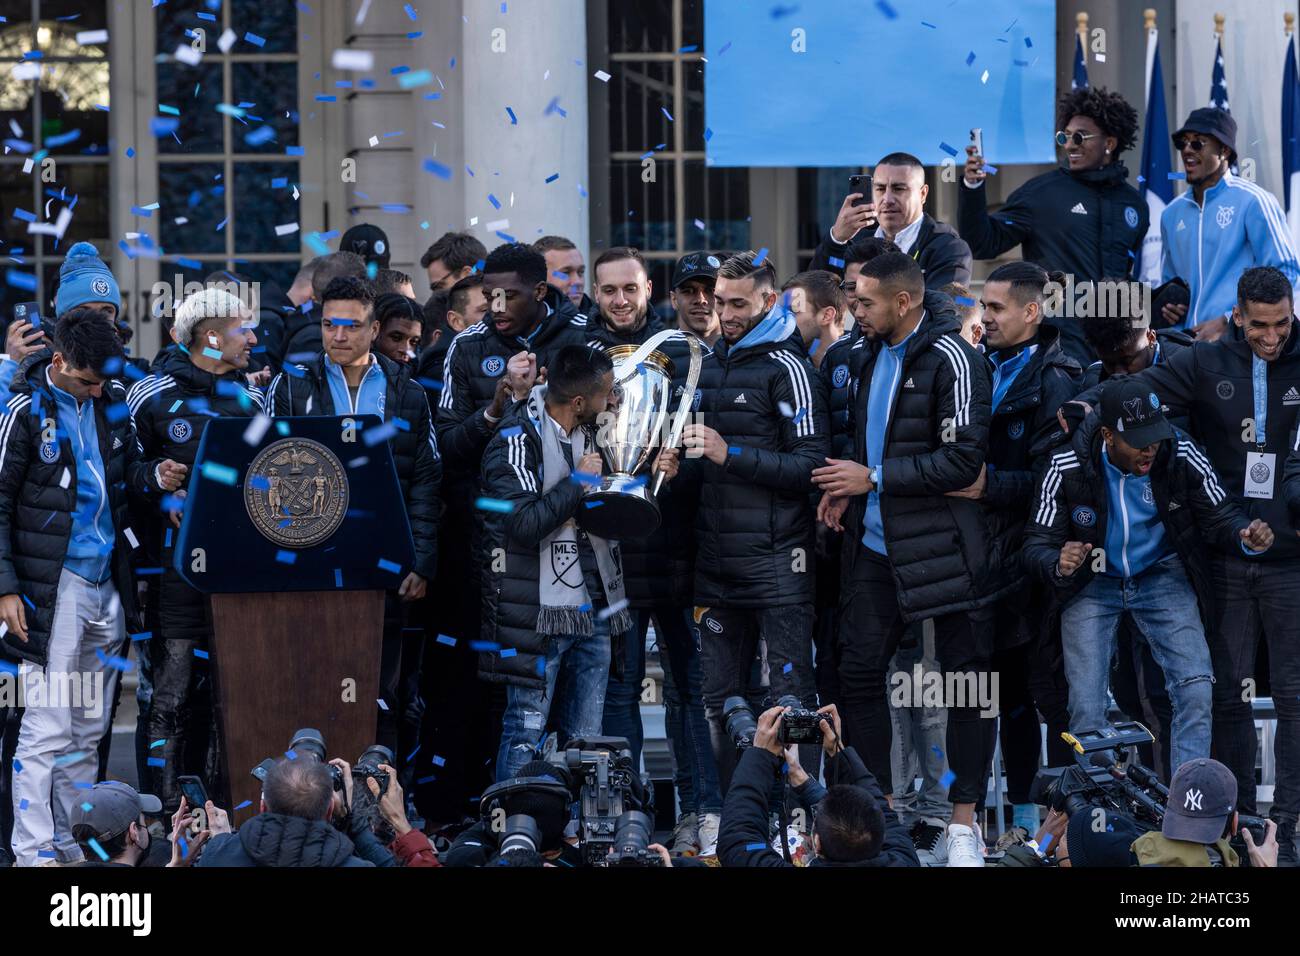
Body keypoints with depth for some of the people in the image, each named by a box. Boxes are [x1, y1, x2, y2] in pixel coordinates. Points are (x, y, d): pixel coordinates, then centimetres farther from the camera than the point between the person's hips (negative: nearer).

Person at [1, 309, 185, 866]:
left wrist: (154, 478, -4)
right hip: (53, 587, -6)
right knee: (47, 728, -9)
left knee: (88, 730, 12)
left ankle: (74, 844, 20)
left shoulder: (113, 401, 8)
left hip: (107, 588, 6)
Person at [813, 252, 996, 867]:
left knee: (965, 678, 2)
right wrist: (845, 488, 4)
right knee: (858, 672, 6)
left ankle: (964, 821, 10)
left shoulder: (952, 360, -14)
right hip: (875, 544, 7)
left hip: (942, 549, -7)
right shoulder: (870, 356, 10)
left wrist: (873, 479, -15)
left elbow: (963, 461, -18)